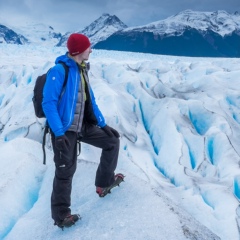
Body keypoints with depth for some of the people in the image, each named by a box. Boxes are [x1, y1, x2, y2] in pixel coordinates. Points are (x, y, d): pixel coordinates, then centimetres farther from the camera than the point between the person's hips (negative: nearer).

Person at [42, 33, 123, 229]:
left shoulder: (81, 70, 10)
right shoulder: (59, 70, -17)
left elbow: (90, 101, 16)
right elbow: (49, 103, -22)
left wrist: (102, 124, 12)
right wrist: (59, 133, -29)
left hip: (83, 126, 8)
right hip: (65, 129, -8)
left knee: (112, 140, 13)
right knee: (66, 170, -1)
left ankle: (104, 182, 25)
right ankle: (61, 215, 16)